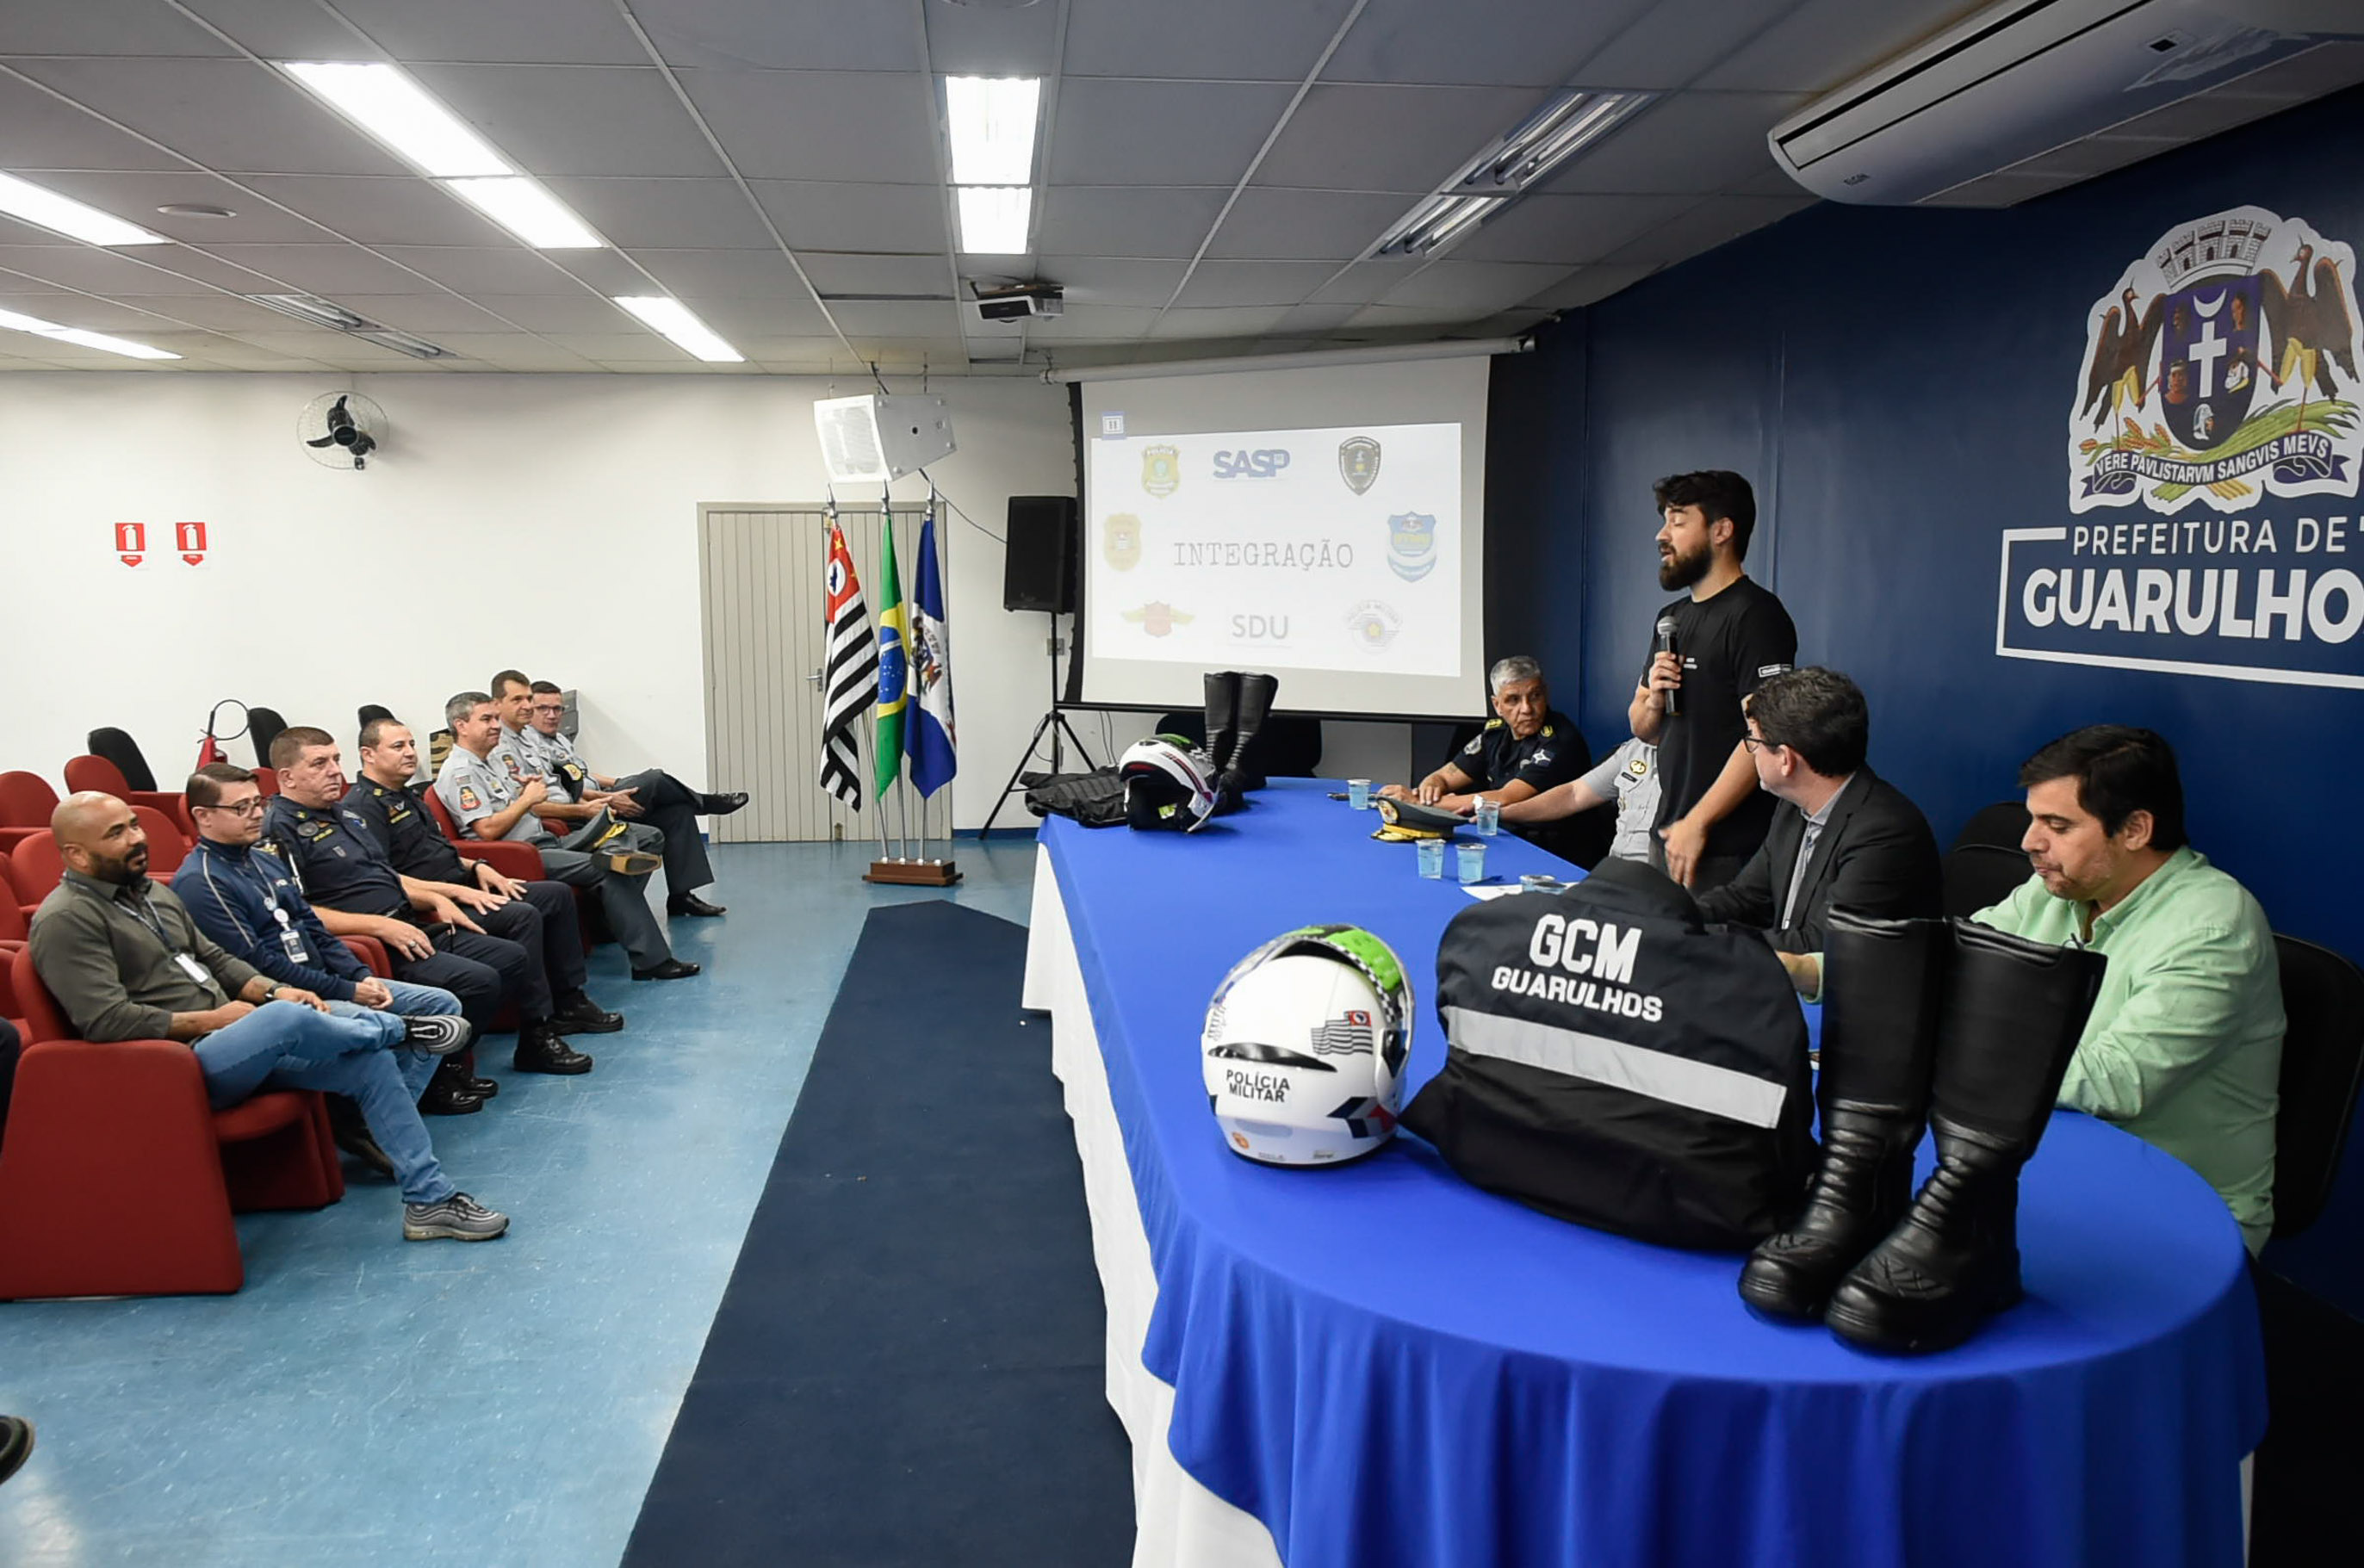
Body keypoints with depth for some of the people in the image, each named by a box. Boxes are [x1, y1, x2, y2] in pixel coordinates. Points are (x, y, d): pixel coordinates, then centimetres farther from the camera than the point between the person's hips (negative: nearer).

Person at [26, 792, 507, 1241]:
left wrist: (273, 991, 1)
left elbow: (214, 959, 21)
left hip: (229, 1041, 9)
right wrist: (211, 1019, -14)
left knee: (372, 1064, -8)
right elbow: (106, 1021, -20)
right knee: (287, 1018, -35)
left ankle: (429, 1199, -4)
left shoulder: (151, 893, 16)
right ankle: (403, 1030, -4)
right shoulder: (66, 920, -11)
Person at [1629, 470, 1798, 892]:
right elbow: (1643, 729, 21)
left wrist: (1697, 823, -20)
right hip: (1669, 838, 8)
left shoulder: (1755, 615, -12)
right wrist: (1652, 701, -3)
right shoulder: (1672, 617, 16)